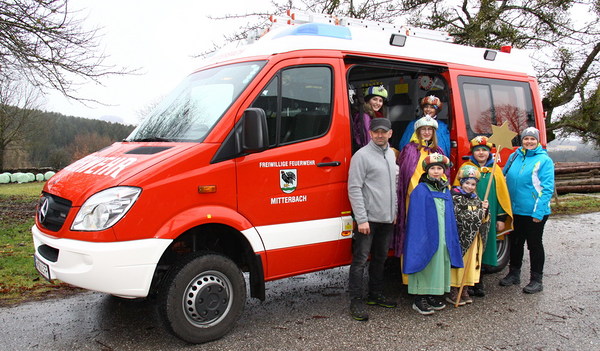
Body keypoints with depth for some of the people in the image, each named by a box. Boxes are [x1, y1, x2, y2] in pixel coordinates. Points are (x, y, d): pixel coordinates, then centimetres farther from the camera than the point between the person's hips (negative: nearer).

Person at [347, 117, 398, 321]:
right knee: (360, 260, -4)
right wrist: (361, 219, -19)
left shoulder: (391, 154, 14)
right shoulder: (362, 155, -10)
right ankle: (356, 302, 3)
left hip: (387, 218, 8)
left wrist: (395, 211, 16)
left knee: (380, 258, 17)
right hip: (368, 218, -8)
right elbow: (354, 189, -14)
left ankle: (376, 295, 30)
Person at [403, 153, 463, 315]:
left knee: (439, 266, 12)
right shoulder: (420, 191, -9)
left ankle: (432, 296, 25)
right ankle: (419, 300, 9)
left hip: (442, 239, 7)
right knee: (425, 266, -1)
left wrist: (452, 239, 14)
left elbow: (450, 218, 16)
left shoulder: (446, 191, 11)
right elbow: (416, 218, -12)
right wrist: (420, 239, -17)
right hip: (426, 237, -6)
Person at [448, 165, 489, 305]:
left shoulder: (476, 198, 13)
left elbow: (483, 220, 12)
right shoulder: (455, 197, -8)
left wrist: (485, 210, -9)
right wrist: (479, 211, -11)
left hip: (474, 238, 7)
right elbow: (459, 217, -19)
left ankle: (464, 291, 22)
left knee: (470, 263, 11)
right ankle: (453, 292, 7)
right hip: (459, 237, -7)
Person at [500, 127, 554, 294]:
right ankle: (514, 274, 31)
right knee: (515, 242, 16)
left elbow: (547, 188, -13)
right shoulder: (514, 157, 7)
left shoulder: (544, 160, -9)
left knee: (534, 244, 6)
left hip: (535, 213, -5)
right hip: (515, 210, 5)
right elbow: (504, 179, 14)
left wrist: (539, 211, -18)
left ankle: (536, 280, 19)